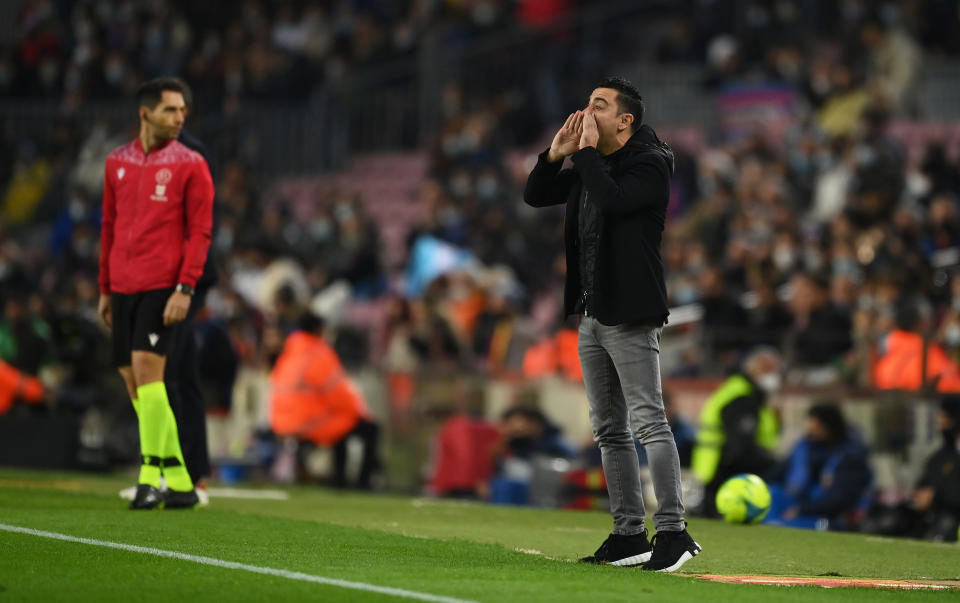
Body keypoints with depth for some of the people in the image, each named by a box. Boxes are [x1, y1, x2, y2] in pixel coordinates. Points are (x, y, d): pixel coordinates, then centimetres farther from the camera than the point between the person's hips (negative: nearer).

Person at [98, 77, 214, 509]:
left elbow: (199, 232, -4)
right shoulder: (117, 162, 12)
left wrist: (185, 289, -13)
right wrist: (105, 289, 17)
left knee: (147, 370, -16)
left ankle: (151, 475, -10)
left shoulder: (190, 165, -1)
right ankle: (179, 482, 12)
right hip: (123, 288, 5)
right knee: (133, 379, 5)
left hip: (162, 286, -5)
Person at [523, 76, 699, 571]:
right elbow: (535, 195, 17)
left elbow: (612, 200, -25)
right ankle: (629, 534, 15)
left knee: (648, 422, -12)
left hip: (630, 316, -9)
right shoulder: (588, 166, 15)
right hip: (591, 315, 9)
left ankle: (673, 531, -12)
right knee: (609, 431, 10)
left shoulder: (649, 164, -9)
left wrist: (587, 151, -14)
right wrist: (557, 154, 1)